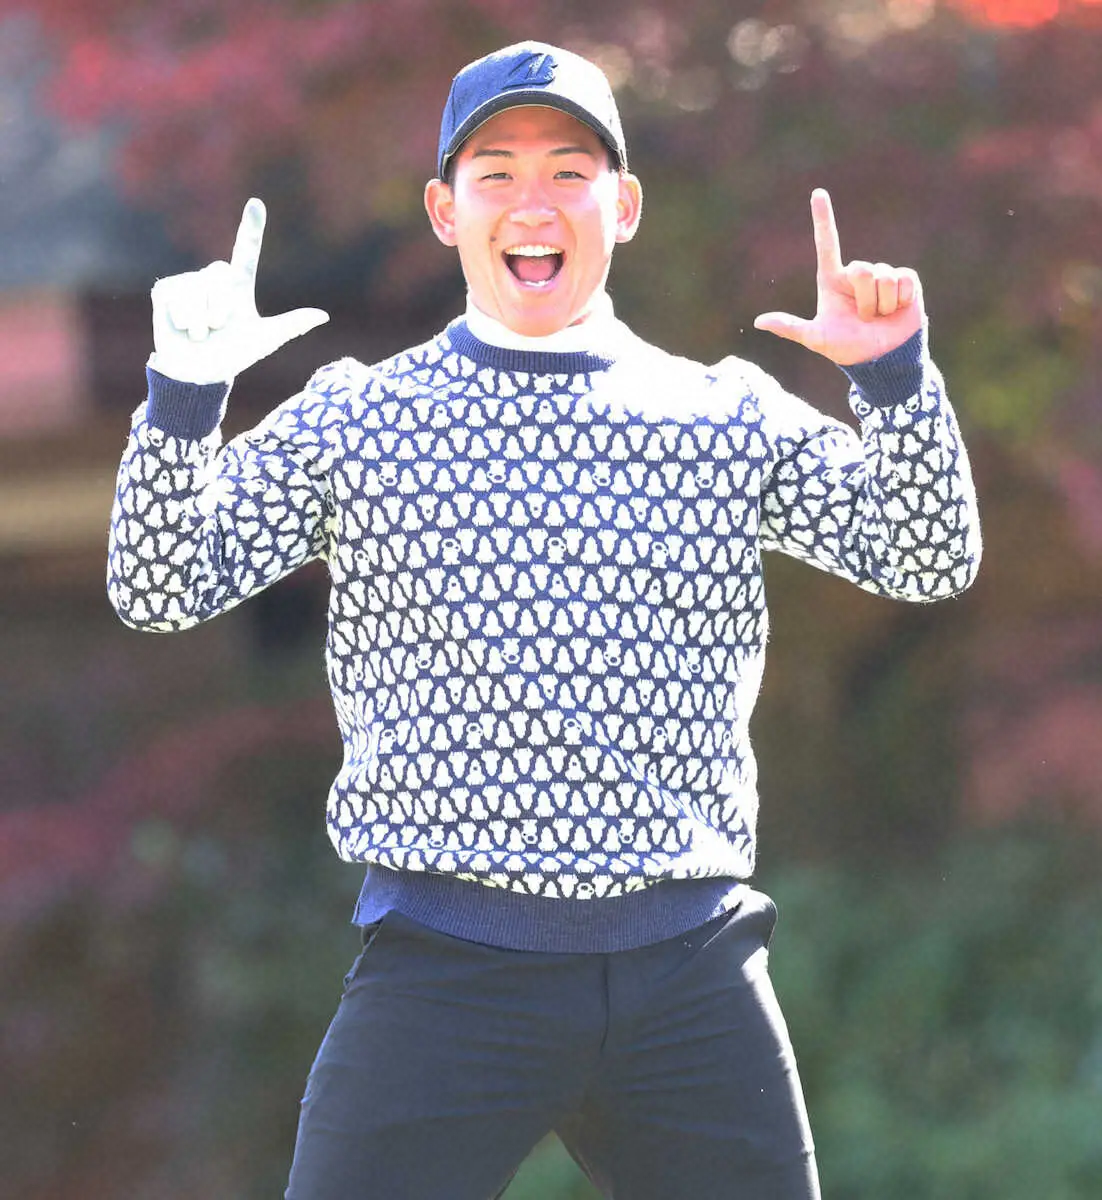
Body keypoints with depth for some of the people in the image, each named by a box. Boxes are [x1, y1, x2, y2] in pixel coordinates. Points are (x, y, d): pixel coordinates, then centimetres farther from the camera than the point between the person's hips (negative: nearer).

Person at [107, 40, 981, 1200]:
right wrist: (184, 388, -12)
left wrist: (894, 372, -10)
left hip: (693, 976, 2)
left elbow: (929, 561, 5)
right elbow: (159, 590, 2)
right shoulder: (355, 419, 7)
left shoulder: (728, 417, 11)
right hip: (443, 973, -2)